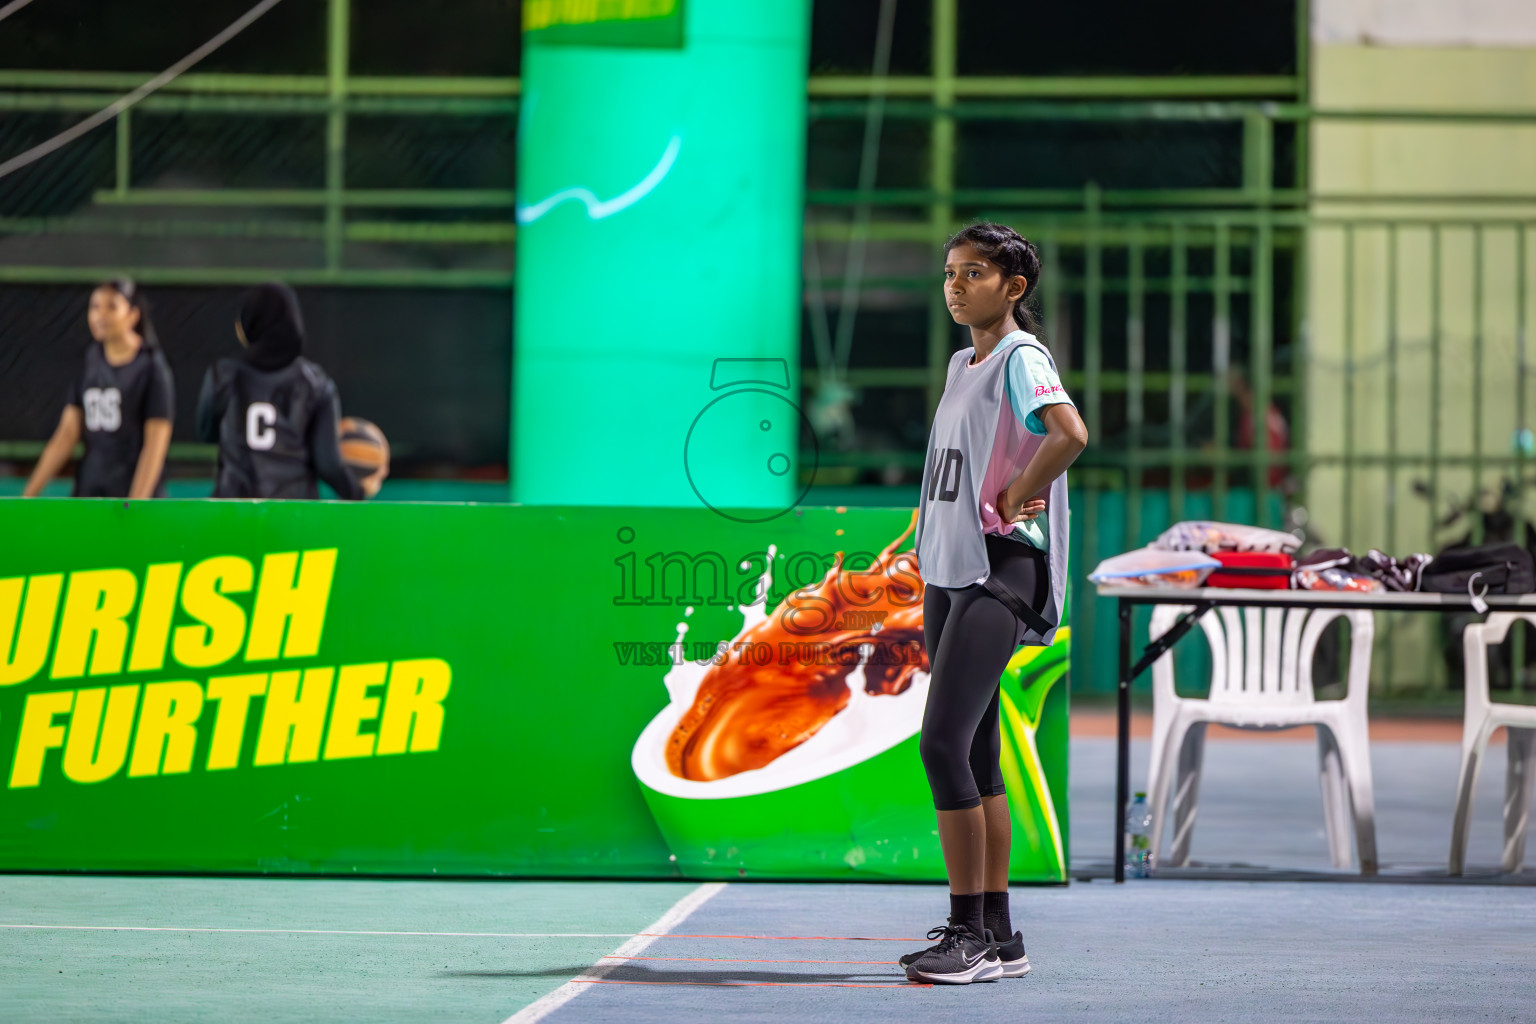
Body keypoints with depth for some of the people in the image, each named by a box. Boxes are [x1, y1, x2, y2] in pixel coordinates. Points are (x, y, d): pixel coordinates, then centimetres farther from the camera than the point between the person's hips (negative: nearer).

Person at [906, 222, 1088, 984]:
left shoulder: (1021, 359, -10)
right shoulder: (962, 364, 17)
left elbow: (1070, 434, -29)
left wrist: (1011, 501, -18)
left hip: (998, 576, -9)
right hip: (949, 575, 9)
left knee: (943, 744, -15)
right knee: (974, 755, 9)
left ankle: (973, 935, -11)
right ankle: (997, 935, 13)